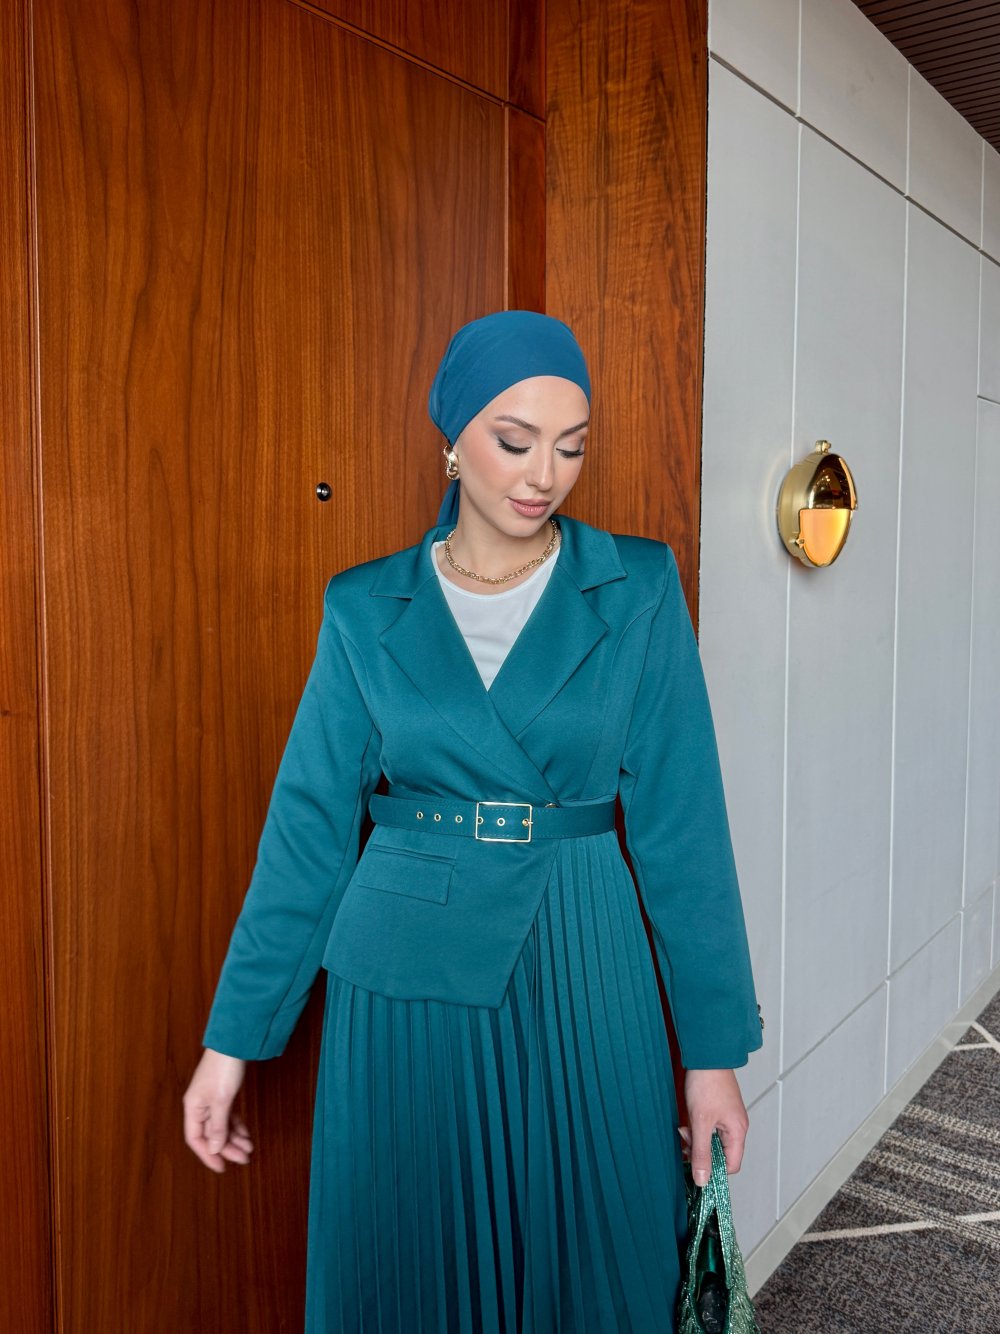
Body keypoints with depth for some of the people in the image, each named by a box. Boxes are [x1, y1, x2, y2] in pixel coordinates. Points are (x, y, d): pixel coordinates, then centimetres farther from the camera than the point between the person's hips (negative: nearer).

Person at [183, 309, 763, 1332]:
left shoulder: (638, 591, -3)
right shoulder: (366, 608, -1)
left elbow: (681, 825, -3)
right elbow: (310, 826, 1)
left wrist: (714, 1049, -2)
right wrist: (233, 1038, 2)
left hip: (584, 980, 0)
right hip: (404, 988, 1)